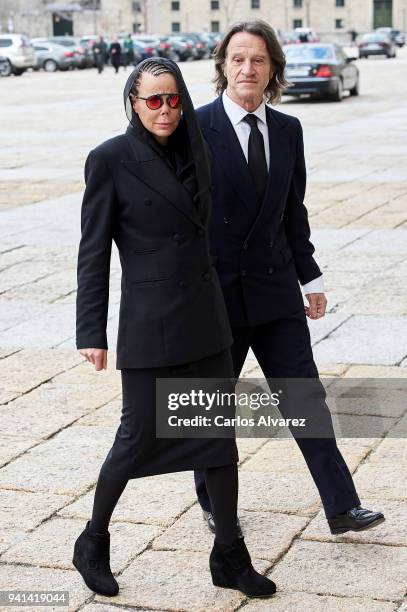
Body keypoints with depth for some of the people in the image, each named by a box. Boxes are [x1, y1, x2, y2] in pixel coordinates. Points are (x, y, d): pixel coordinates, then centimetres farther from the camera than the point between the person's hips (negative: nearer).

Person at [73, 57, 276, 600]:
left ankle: (229, 555, 19)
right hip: (150, 320, -6)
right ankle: (93, 544, 26)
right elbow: (93, 251, -9)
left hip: (206, 314, 6)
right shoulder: (111, 159, -10)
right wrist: (92, 333, -11)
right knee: (140, 436, 4)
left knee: (220, 431, 8)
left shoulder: (193, 151, 7)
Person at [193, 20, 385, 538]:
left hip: (275, 287, 4)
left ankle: (341, 508, 9)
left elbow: (293, 211, 13)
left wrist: (310, 278, 12)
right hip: (215, 291, -3)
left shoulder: (288, 130, 5)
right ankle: (213, 504, 29)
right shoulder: (196, 128, -10)